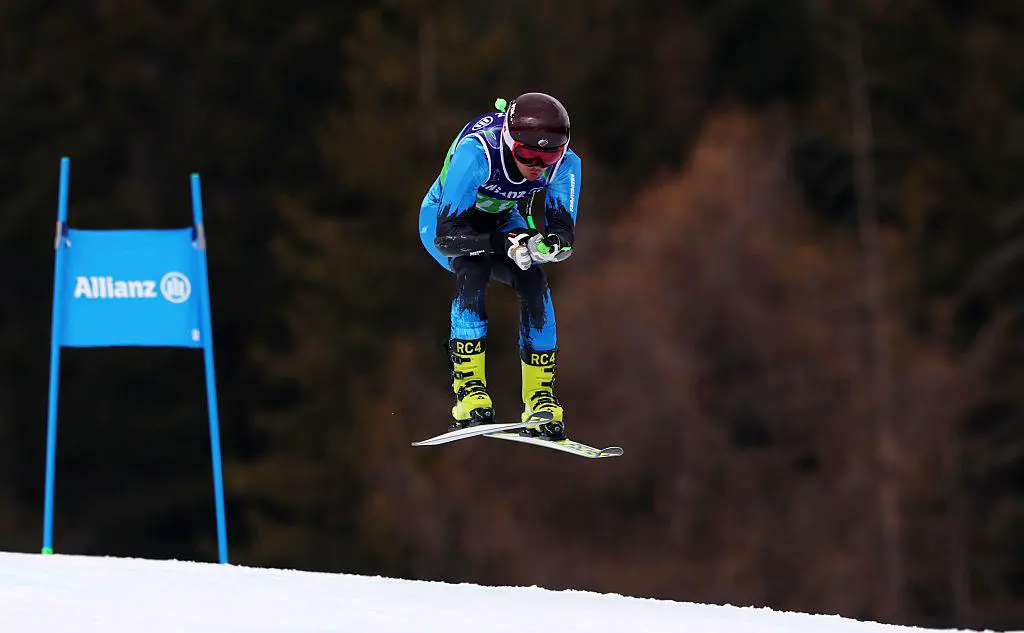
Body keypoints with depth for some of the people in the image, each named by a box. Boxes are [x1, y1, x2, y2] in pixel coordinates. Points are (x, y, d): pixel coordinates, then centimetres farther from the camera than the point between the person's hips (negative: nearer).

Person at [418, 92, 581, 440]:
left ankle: (540, 394, -13)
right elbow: (448, 236, -42)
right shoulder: (476, 153, -40)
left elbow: (564, 236, -25)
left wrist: (549, 244, -49)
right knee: (474, 267, -33)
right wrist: (510, 242, -54)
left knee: (533, 280, -22)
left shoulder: (565, 164, -27)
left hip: (500, 218, 4)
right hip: (444, 217, -4)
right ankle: (469, 386, -27)